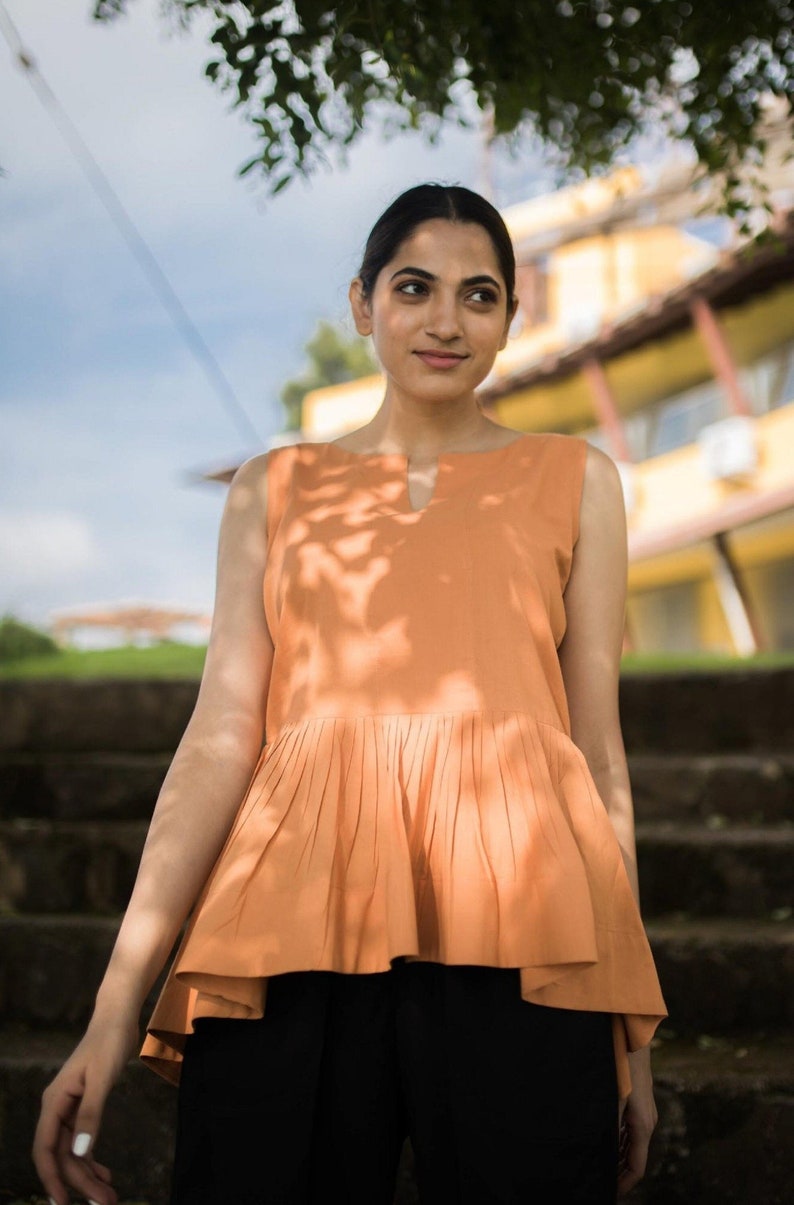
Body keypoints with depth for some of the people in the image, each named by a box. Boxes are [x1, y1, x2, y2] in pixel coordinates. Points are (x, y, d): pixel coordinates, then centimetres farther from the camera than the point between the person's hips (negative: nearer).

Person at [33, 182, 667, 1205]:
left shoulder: (573, 480, 15)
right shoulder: (276, 490, 16)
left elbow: (596, 742, 11)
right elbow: (222, 735, 7)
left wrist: (629, 1028, 7)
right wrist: (117, 999, -3)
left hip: (514, 939, 0)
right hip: (293, 927, 1)